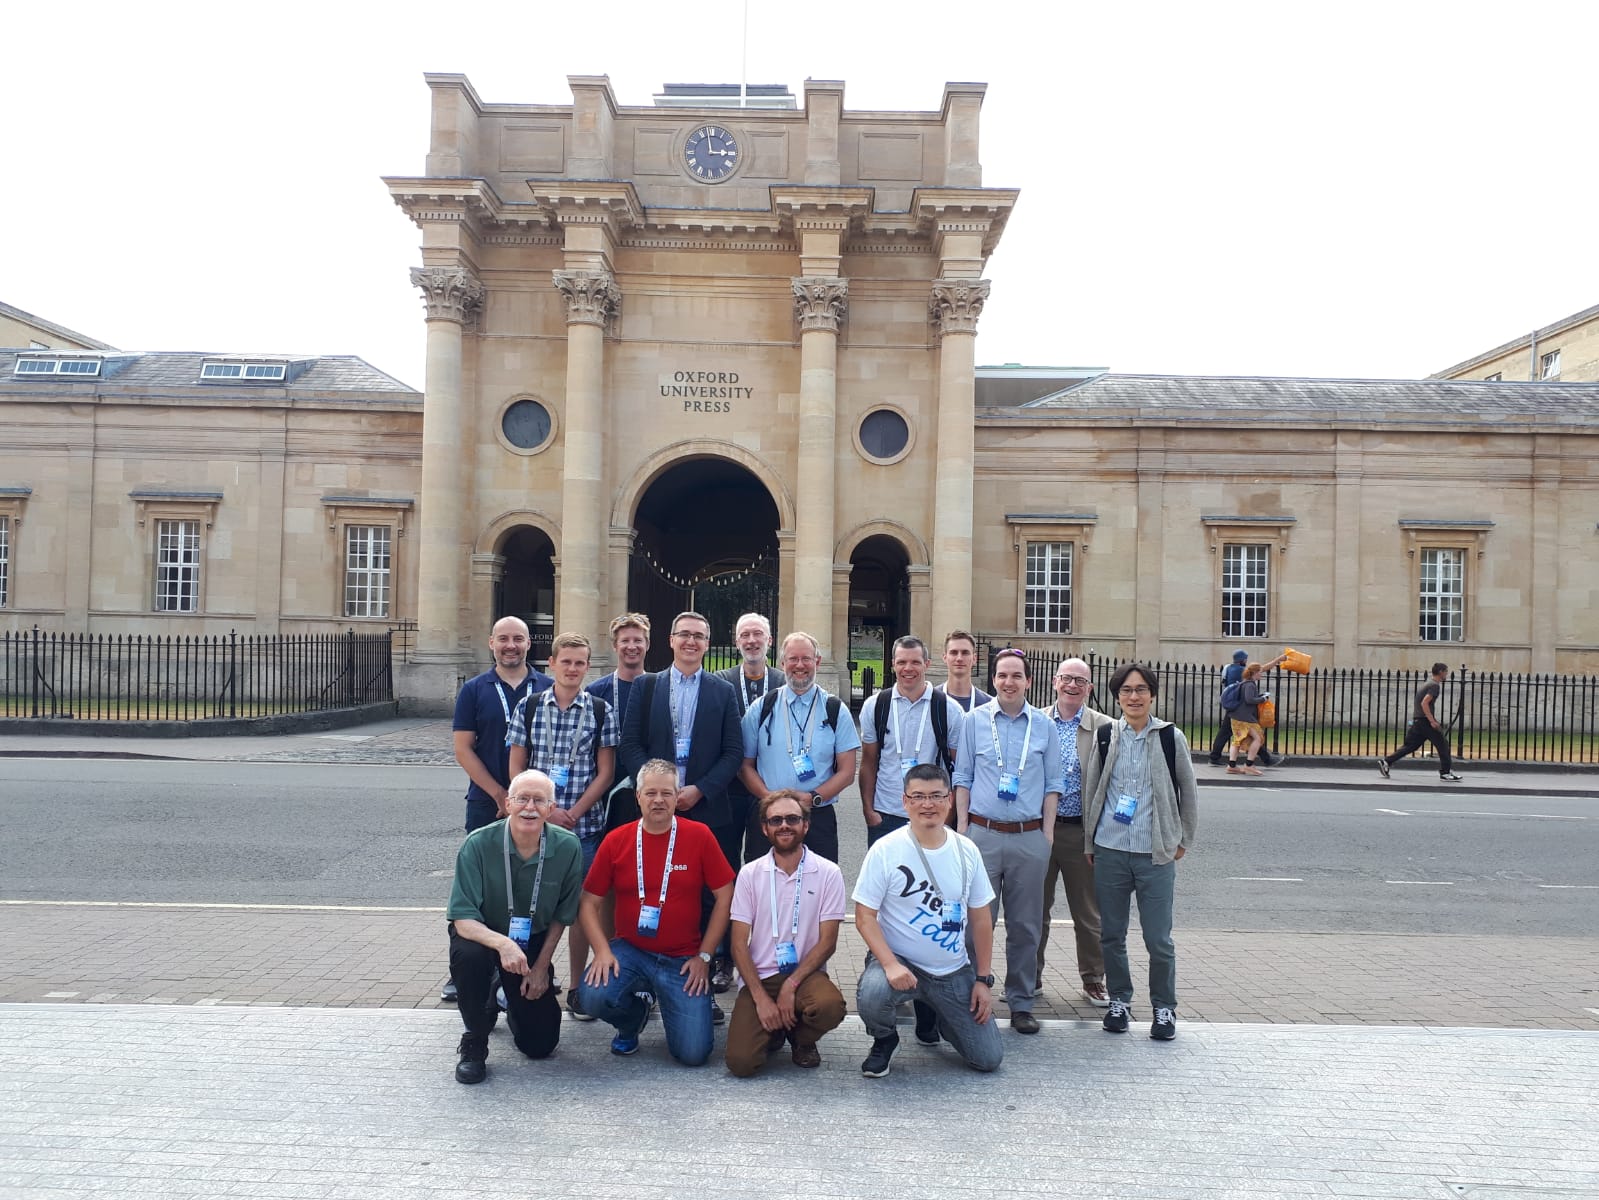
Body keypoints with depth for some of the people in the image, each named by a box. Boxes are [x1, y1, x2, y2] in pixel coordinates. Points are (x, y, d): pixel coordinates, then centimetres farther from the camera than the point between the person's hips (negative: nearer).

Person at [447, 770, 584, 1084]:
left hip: (535, 943, 2)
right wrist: (503, 943, -43)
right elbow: (462, 919, -25)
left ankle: (513, 1000, 34)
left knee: (540, 1044, -1)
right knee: (469, 956, -37)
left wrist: (542, 966, -3)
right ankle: (474, 1042, -9)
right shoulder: (479, 844, -24)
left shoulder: (567, 847, -17)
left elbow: (561, 916, -3)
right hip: (483, 935, -2)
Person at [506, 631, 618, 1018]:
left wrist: (574, 813, -10)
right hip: (535, 823, 1)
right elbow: (516, 768, 4)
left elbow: (605, 772, 1)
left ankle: (576, 988, 17)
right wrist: (546, 810, -8)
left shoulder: (601, 711, 2)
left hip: (585, 824, 0)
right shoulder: (528, 707, 4)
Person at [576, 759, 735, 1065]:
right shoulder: (615, 841, -2)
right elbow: (589, 904, 3)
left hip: (683, 959, -1)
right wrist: (602, 951, -13)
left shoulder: (699, 835, -6)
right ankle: (634, 1014, 10)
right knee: (593, 998, -28)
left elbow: (725, 897, -2)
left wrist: (704, 956, -5)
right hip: (629, 950, 1)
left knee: (693, 1053, -13)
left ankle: (668, 1004, 23)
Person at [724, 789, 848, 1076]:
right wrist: (761, 997, -14)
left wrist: (791, 985, -17)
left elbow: (827, 942, -5)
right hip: (760, 977, 1)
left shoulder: (828, 873, -3)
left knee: (831, 1006, -34)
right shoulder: (750, 874, 0)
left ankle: (802, 1039, 3)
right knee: (741, 1062, -20)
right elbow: (739, 944, -2)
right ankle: (774, 1030, 17)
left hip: (806, 974, 0)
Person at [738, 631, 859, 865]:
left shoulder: (836, 712, 6)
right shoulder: (760, 710, 8)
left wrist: (812, 798, -11)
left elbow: (846, 773, 4)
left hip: (818, 817, 0)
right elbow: (745, 765, 7)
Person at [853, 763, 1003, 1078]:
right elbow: (865, 916, -12)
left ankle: (939, 1020, 33)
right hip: (898, 960, -3)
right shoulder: (885, 850, -13)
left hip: (954, 972, 3)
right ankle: (884, 1040, 2)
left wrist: (984, 979, 4)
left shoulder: (967, 851, -2)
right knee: (870, 997, -36)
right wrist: (890, 964, -26)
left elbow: (981, 919, 6)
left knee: (989, 1059, 1)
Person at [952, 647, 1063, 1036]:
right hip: (983, 833, -1)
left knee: (1025, 925, 7)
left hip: (1030, 837, 1)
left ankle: (1021, 1004, 18)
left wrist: (1048, 830, 4)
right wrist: (962, 826, 1)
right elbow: (962, 778, 7)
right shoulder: (974, 721, 4)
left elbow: (1053, 783, 11)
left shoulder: (1043, 725, 7)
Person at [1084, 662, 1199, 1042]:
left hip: (1156, 854, -2)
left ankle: (1164, 1008, 18)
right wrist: (1089, 843, 11)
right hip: (1110, 852, 2)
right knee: (1111, 935, 9)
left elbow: (1188, 791, 10)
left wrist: (1183, 840, 12)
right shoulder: (1105, 736, 4)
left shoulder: (1170, 737, 0)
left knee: (1159, 940, 0)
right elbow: (1090, 790, 11)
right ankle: (1119, 1001, 27)